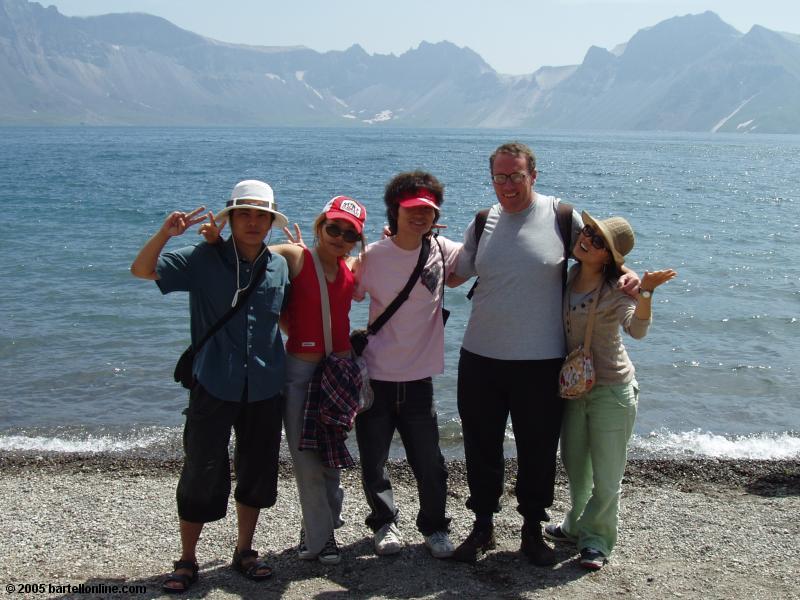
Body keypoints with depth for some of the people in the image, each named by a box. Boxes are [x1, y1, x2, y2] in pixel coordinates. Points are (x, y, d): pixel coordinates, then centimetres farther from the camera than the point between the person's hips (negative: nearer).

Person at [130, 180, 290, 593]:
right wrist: (165, 233, -28)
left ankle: (244, 552, 30)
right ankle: (187, 560, 18)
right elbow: (142, 269, -14)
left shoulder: (279, 266, 6)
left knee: (257, 473, 12)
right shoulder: (205, 259, -6)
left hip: (264, 388, 4)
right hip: (214, 386, -4)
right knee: (201, 476, 1)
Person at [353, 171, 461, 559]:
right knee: (373, 461, 10)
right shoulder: (372, 256, -5)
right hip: (374, 377, -1)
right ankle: (384, 523, 33)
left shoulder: (442, 251, -1)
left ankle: (434, 527, 28)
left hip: (419, 377, 1)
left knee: (430, 464, 4)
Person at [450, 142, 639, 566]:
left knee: (538, 451, 11)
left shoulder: (560, 216, -5)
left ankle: (532, 530, 31)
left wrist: (626, 273, -10)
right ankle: (482, 527, 31)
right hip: (480, 358, 3)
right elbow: (453, 274, 13)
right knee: (481, 448, 13)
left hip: (541, 362, -2)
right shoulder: (482, 224, 4)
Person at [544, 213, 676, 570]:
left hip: (611, 390, -6)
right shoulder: (567, 277, -2)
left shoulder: (617, 288, -17)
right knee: (575, 467, 21)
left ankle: (596, 539, 23)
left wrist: (646, 292, -48)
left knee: (606, 476, 4)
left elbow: (637, 330, -35)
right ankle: (577, 526, 42)